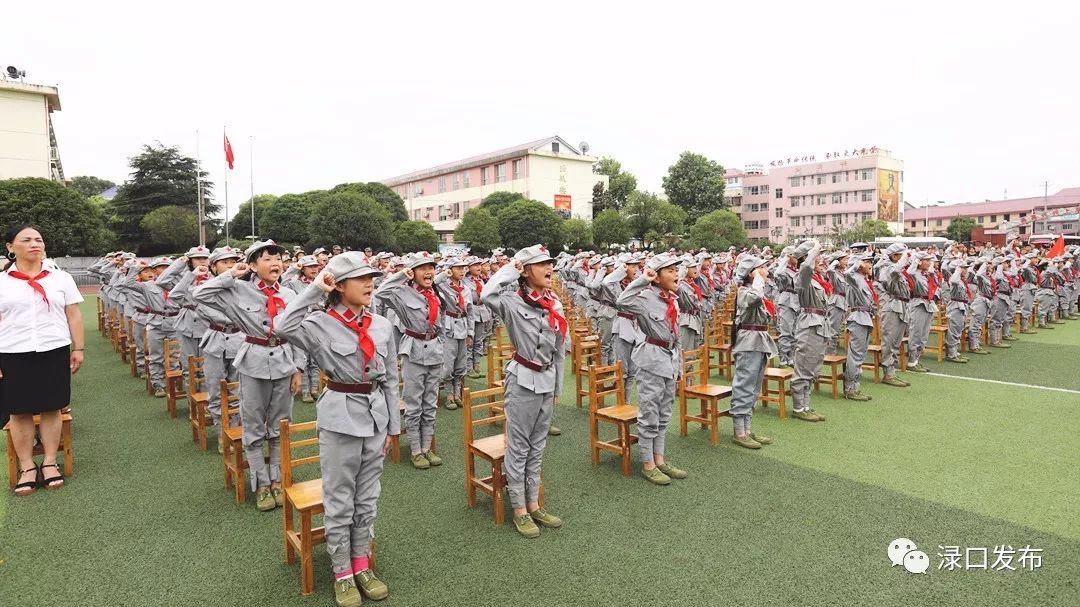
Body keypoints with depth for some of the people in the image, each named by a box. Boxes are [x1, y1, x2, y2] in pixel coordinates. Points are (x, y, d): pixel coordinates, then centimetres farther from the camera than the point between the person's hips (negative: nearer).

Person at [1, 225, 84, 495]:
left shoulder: (61, 278, 5)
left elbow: (74, 315, 6)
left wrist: (78, 348, 2)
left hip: (54, 351, 0)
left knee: (52, 408, 5)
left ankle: (49, 462, 17)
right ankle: (27, 467, 17)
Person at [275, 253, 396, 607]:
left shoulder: (381, 325, 2)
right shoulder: (321, 323, -10)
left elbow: (390, 379, 7)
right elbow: (284, 327, -31)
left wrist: (392, 425, 9)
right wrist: (314, 289, -22)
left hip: (376, 414, 5)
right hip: (340, 416, -4)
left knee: (367, 497, 16)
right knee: (339, 499, 8)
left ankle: (361, 566, 32)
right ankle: (342, 573, 26)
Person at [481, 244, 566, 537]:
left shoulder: (555, 304, 4)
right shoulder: (513, 302, -14)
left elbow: (559, 350, 11)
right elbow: (487, 295, -38)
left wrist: (557, 387, 14)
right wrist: (511, 269, -23)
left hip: (547, 379, 6)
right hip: (523, 379, -6)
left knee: (538, 446, 16)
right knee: (518, 446, 6)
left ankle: (533, 504, 30)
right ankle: (519, 510, 20)